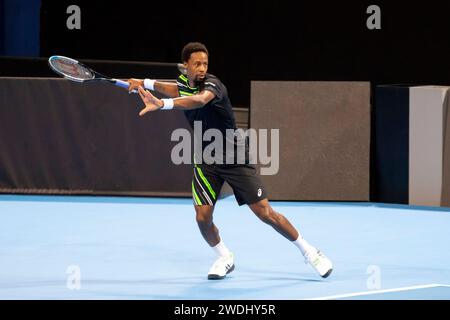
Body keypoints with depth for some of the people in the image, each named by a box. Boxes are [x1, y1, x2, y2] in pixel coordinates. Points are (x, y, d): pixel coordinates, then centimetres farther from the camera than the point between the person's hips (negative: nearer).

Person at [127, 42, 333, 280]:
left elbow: (199, 100, -48)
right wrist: (146, 84, 14)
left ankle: (308, 251, 9)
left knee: (265, 213, -8)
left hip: (235, 158, -5)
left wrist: (163, 104, -61)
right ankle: (224, 258, 19)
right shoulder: (183, 82, 0)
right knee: (202, 217, -9)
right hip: (206, 160, 5)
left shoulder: (212, 84, -23)